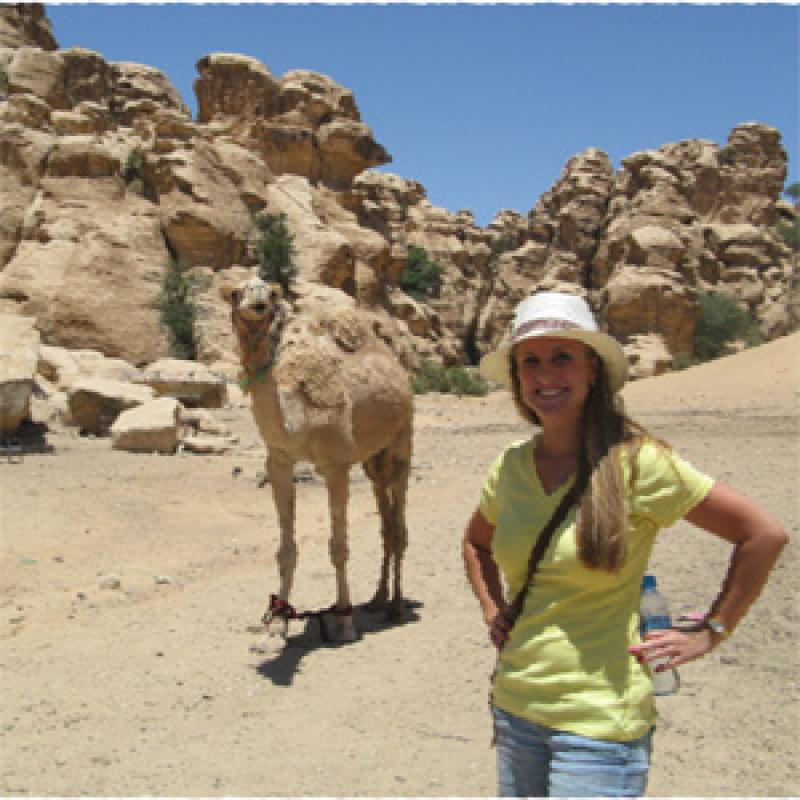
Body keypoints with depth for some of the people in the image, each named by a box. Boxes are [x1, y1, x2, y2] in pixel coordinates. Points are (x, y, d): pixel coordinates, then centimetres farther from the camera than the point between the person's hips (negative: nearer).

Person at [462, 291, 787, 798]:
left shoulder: (635, 461, -14)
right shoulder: (511, 466, 1)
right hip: (514, 707, 5)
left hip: (599, 723, -5)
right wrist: (493, 611, 8)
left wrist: (710, 632, -6)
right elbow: (476, 543, 22)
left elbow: (765, 535, -9)